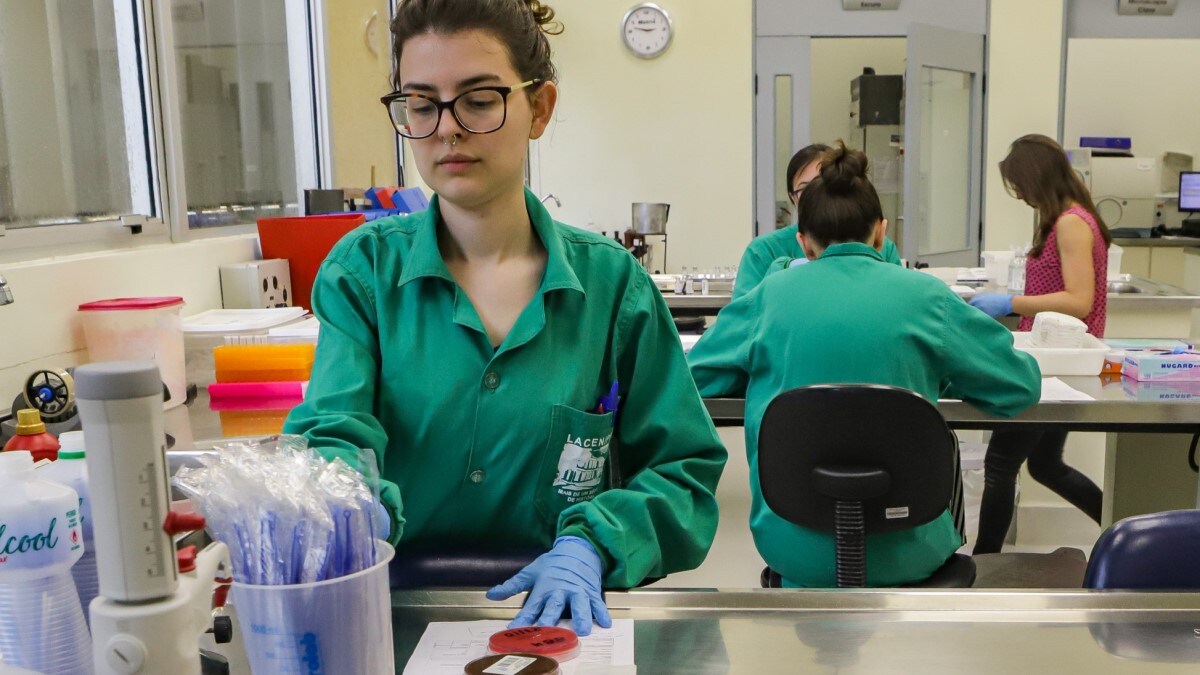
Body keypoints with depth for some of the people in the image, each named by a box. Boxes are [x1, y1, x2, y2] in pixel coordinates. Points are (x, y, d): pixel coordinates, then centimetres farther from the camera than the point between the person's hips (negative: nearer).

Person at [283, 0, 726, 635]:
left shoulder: (610, 280, -1)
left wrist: (591, 544, -15)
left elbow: (684, 468, 2)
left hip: (551, 617, 0)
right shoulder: (363, 269, 0)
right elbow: (334, 433, -12)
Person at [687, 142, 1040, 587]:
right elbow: (1023, 385, 2)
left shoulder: (769, 295, -5)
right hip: (904, 551, 0)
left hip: (793, 549, 1)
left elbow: (691, 377, 3)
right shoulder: (925, 296, -7)